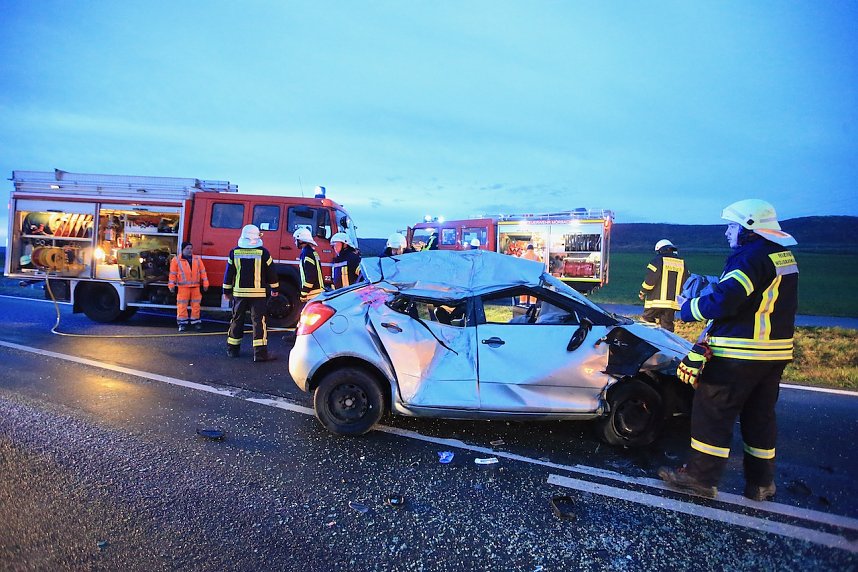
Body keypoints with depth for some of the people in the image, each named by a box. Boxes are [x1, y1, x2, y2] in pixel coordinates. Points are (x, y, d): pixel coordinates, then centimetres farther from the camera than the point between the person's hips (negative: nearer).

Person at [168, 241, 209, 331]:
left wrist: (205, 284, 5)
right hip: (183, 287, -3)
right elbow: (173, 273, 0)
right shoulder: (176, 259, 0)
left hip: (195, 286, 3)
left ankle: (195, 321, 17)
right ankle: (182, 323, 7)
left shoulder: (197, 259, 8)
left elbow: (202, 271, 9)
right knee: (182, 305, -2)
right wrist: (172, 285, -2)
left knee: (196, 305, 7)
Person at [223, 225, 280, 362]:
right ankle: (260, 352, -7)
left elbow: (229, 273, 8)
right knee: (259, 321, -3)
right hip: (258, 293, -3)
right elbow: (271, 272, 0)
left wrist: (227, 291, 17)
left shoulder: (234, 252, 3)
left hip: (239, 293, 3)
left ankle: (232, 349, 25)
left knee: (237, 320, 15)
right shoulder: (263, 252, -5)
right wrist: (275, 289, 12)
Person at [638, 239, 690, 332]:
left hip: (656, 301, -5)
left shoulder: (657, 261, -5)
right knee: (667, 326, 11)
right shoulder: (682, 263, 13)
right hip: (673, 303, 5)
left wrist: (642, 293, 2)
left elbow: (649, 280, -12)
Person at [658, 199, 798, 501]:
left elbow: (724, 301, -24)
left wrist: (688, 308, -9)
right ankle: (761, 482, 26)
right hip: (775, 351, 10)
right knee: (760, 416, 17)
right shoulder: (784, 256, 15)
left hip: (739, 354, -10)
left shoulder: (751, 256, -17)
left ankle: (701, 476, 7)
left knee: (713, 412, 0)